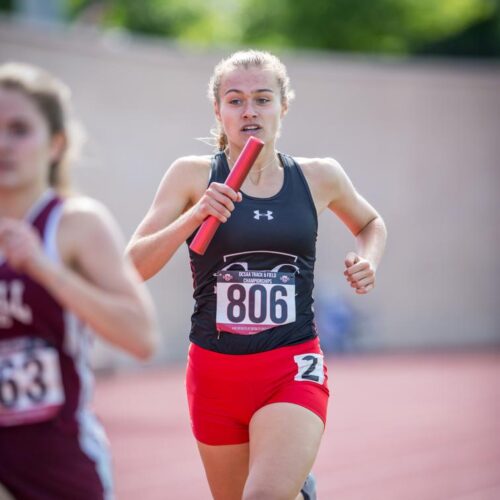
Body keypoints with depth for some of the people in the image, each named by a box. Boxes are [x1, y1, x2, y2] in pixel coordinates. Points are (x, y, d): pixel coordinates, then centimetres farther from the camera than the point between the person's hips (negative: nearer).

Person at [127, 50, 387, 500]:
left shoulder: (319, 177, 4)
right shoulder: (193, 175, -1)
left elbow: (370, 224, 25)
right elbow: (133, 268, -6)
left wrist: (368, 263, 5)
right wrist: (193, 217, -20)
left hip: (294, 369, -1)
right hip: (215, 372, 1)